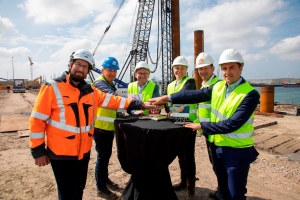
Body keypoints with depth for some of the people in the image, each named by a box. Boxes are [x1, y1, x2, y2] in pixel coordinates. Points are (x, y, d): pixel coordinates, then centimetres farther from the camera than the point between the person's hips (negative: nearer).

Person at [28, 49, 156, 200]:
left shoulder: (91, 91, 6)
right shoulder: (52, 88, -10)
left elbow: (113, 101, 4)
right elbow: (37, 120, -10)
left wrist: (139, 104, -3)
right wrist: (38, 151, -9)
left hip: (84, 153, 6)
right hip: (61, 154, -5)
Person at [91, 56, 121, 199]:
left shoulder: (111, 84, 15)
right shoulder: (99, 83, -14)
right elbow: (111, 96, -36)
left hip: (109, 126, 9)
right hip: (100, 127, -9)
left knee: (107, 155, 20)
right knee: (102, 157, 0)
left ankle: (105, 178, 38)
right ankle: (101, 188, 15)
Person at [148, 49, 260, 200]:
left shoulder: (250, 94, -19)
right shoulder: (218, 86, 0)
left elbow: (232, 124, -25)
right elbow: (195, 95, 1)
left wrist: (201, 126, -20)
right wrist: (167, 98, -2)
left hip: (237, 151, -5)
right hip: (217, 147, 6)